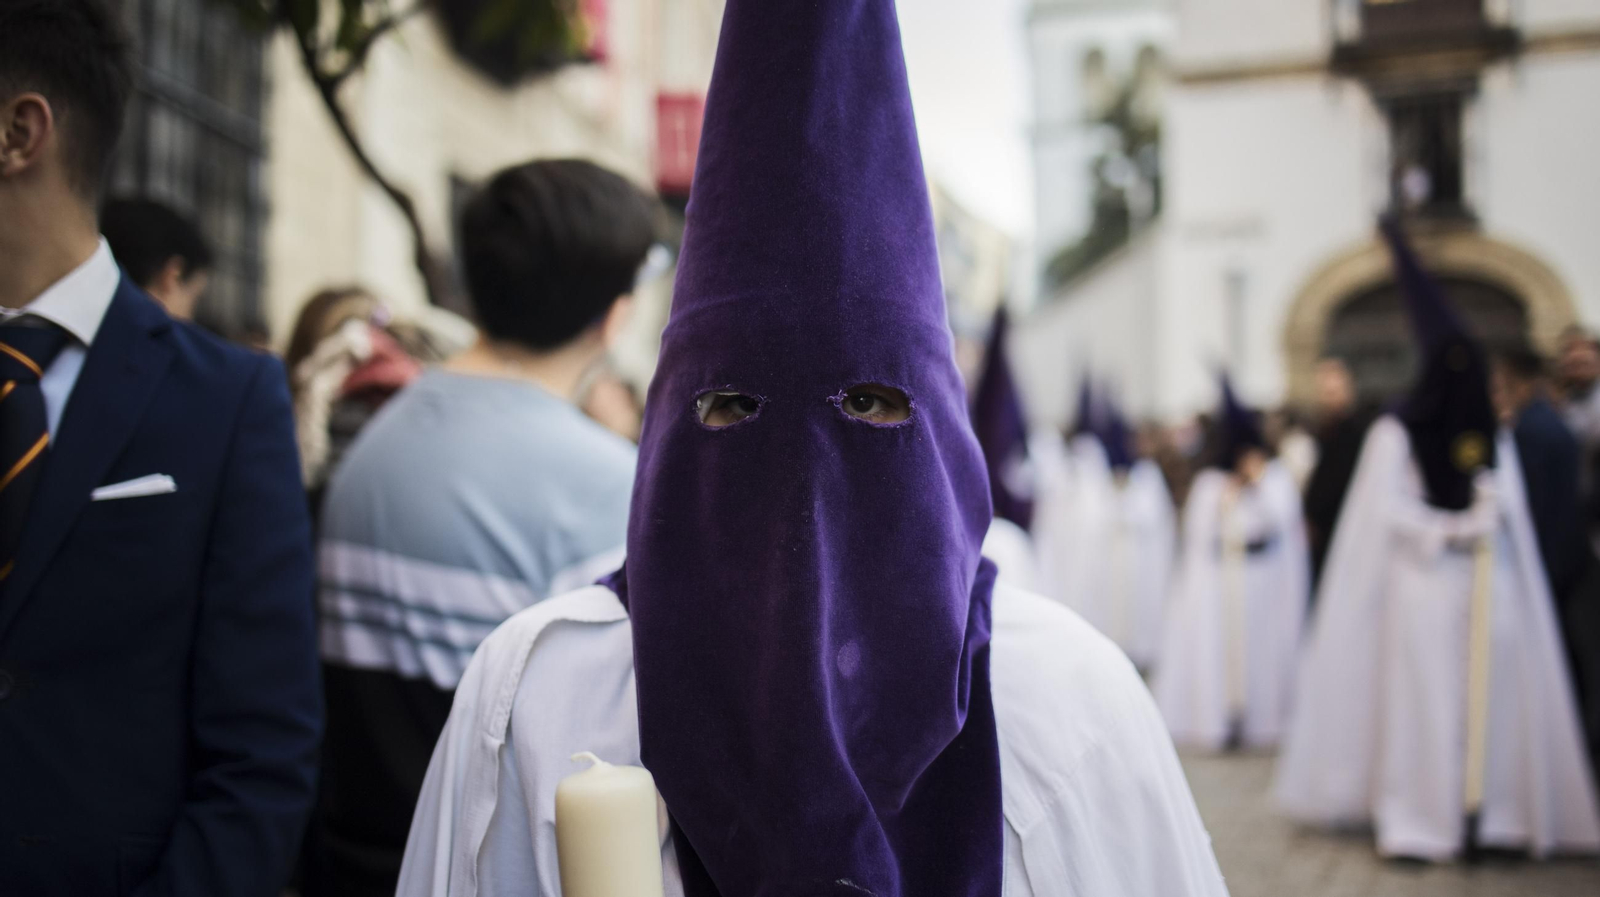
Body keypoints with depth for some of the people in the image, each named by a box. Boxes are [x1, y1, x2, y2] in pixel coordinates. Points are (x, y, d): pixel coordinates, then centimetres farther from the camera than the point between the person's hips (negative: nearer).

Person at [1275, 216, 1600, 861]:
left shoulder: (1494, 437, 12)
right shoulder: (1396, 433, -2)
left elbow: (1508, 507, 12)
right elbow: (1390, 512, -6)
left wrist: (1491, 515, -9)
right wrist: (1456, 529, -12)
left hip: (1488, 589, 5)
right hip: (1423, 589, -5)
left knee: (1491, 697, 1)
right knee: (1423, 698, -5)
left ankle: (1486, 811, 7)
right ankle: (1417, 819, 1)